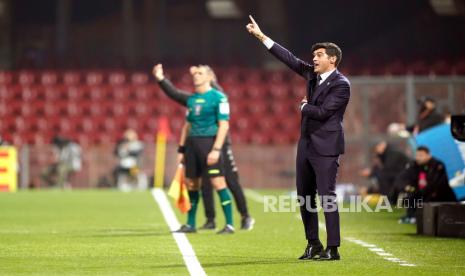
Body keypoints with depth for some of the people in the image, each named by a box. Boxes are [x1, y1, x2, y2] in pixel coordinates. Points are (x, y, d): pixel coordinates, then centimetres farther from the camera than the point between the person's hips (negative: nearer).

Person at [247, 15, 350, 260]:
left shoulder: (341, 84, -12)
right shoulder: (313, 75, 10)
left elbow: (322, 111, -20)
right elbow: (290, 59, 12)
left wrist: (304, 106, 0)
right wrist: (261, 36, 11)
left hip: (325, 148, -8)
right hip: (306, 145, 8)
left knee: (326, 196, -11)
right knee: (305, 197, 12)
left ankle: (332, 248, -9)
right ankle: (313, 245, 21)